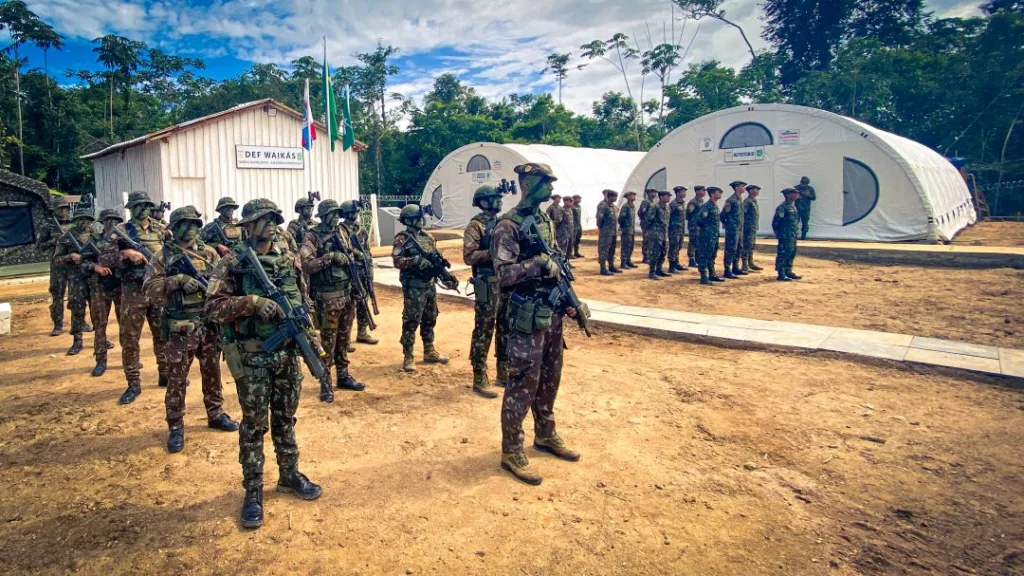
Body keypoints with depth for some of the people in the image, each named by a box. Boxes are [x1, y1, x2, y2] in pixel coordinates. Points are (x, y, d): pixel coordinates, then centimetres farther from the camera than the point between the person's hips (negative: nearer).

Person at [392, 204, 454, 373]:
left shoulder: (427, 236, 12)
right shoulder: (402, 239, -9)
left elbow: (436, 255, 19)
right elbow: (397, 261, -19)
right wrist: (416, 260, -29)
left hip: (430, 284, 7)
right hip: (413, 287, -7)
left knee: (430, 320, 15)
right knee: (411, 322, -5)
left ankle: (429, 352, 28)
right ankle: (407, 358, 2)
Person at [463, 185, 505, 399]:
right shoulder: (475, 226, -10)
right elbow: (468, 257, -18)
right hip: (487, 285, -8)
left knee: (505, 329, 14)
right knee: (484, 331, -3)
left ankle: (504, 371, 28)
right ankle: (479, 379, 3)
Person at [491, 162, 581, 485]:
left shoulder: (545, 221, 12)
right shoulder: (509, 225, -13)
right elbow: (503, 273, -20)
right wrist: (537, 264, -28)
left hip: (552, 312, 8)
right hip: (528, 316, -8)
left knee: (549, 379, 18)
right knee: (523, 385, -2)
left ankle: (545, 436, 36)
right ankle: (511, 452, 11)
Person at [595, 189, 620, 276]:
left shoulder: (613, 205, 15)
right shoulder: (603, 205, -13)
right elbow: (599, 218, -16)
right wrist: (600, 229, -13)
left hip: (613, 232, 10)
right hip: (606, 232, -10)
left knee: (612, 250, 16)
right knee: (604, 250, -6)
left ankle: (611, 266, 25)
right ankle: (603, 269, -5)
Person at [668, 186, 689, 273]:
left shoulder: (683, 203, 13)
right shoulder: (673, 204, -13)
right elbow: (668, 217, -15)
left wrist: (684, 230, 19)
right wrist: (668, 229, -15)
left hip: (681, 230, 9)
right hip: (674, 229, -9)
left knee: (678, 248, 15)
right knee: (673, 248, -6)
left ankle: (676, 264, 26)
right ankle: (671, 267, -3)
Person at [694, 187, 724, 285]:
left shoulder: (716, 206, 14)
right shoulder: (707, 206, -15)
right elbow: (698, 219, -23)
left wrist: (716, 233, 16)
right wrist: (704, 227, -9)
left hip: (714, 236, 9)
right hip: (706, 236, -9)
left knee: (712, 256, 16)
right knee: (704, 256, -6)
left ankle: (712, 275, 25)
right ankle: (704, 277, -5)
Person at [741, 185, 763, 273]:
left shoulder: (754, 201, 15)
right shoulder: (747, 202, -15)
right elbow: (742, 214, -20)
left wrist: (755, 227, 20)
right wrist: (743, 227, -20)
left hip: (754, 228, 10)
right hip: (748, 228, -10)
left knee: (752, 246, 15)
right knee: (746, 246, -6)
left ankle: (751, 263, 24)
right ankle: (745, 266, -3)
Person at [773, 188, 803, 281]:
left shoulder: (793, 206, 14)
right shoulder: (783, 207, -16)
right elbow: (776, 221, -17)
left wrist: (796, 230, 17)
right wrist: (777, 232, -11)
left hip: (793, 235, 10)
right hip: (785, 236, -10)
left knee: (792, 253, 14)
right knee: (783, 254, -5)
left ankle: (788, 272, 24)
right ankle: (781, 275, -2)